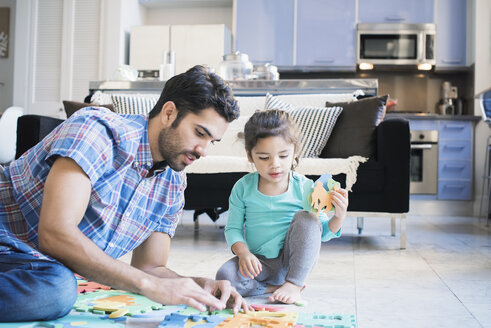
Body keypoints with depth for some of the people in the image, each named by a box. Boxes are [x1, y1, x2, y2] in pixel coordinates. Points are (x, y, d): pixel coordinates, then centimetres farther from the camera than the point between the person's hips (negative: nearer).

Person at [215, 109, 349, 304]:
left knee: (306, 217, -25)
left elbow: (322, 233, 1)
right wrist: (243, 253, -20)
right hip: (259, 262, 0)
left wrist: (339, 217, -20)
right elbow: (232, 228, 0)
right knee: (225, 276, -29)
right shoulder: (243, 188, -4)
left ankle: (293, 284, -19)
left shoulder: (304, 187, -6)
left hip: (295, 261, 0)